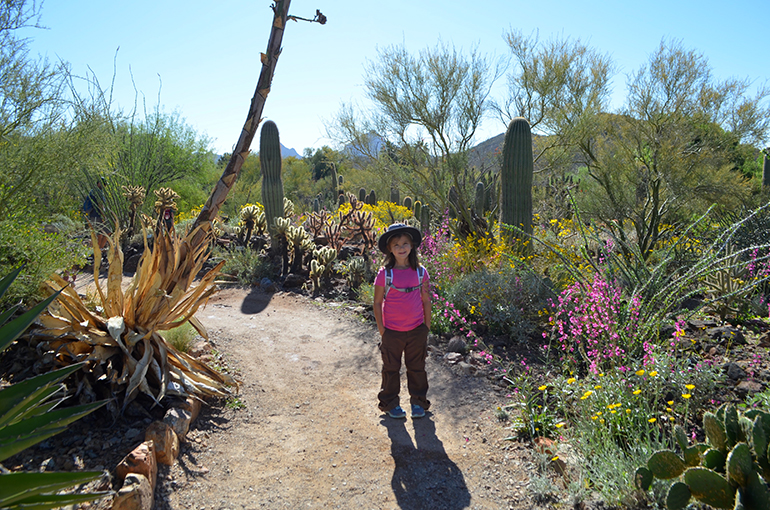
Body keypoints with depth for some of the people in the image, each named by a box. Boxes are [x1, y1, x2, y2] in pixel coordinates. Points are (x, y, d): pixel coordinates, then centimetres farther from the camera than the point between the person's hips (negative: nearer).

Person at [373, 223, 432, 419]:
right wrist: (381, 330, -5)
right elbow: (377, 303, -3)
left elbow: (426, 301, 5)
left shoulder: (420, 272, -3)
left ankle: (418, 402, 33)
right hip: (392, 332, -1)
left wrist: (427, 327, 4)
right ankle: (390, 403, 30)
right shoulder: (384, 274, -9)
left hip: (417, 331, 2)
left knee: (417, 368, 15)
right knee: (391, 369, 12)